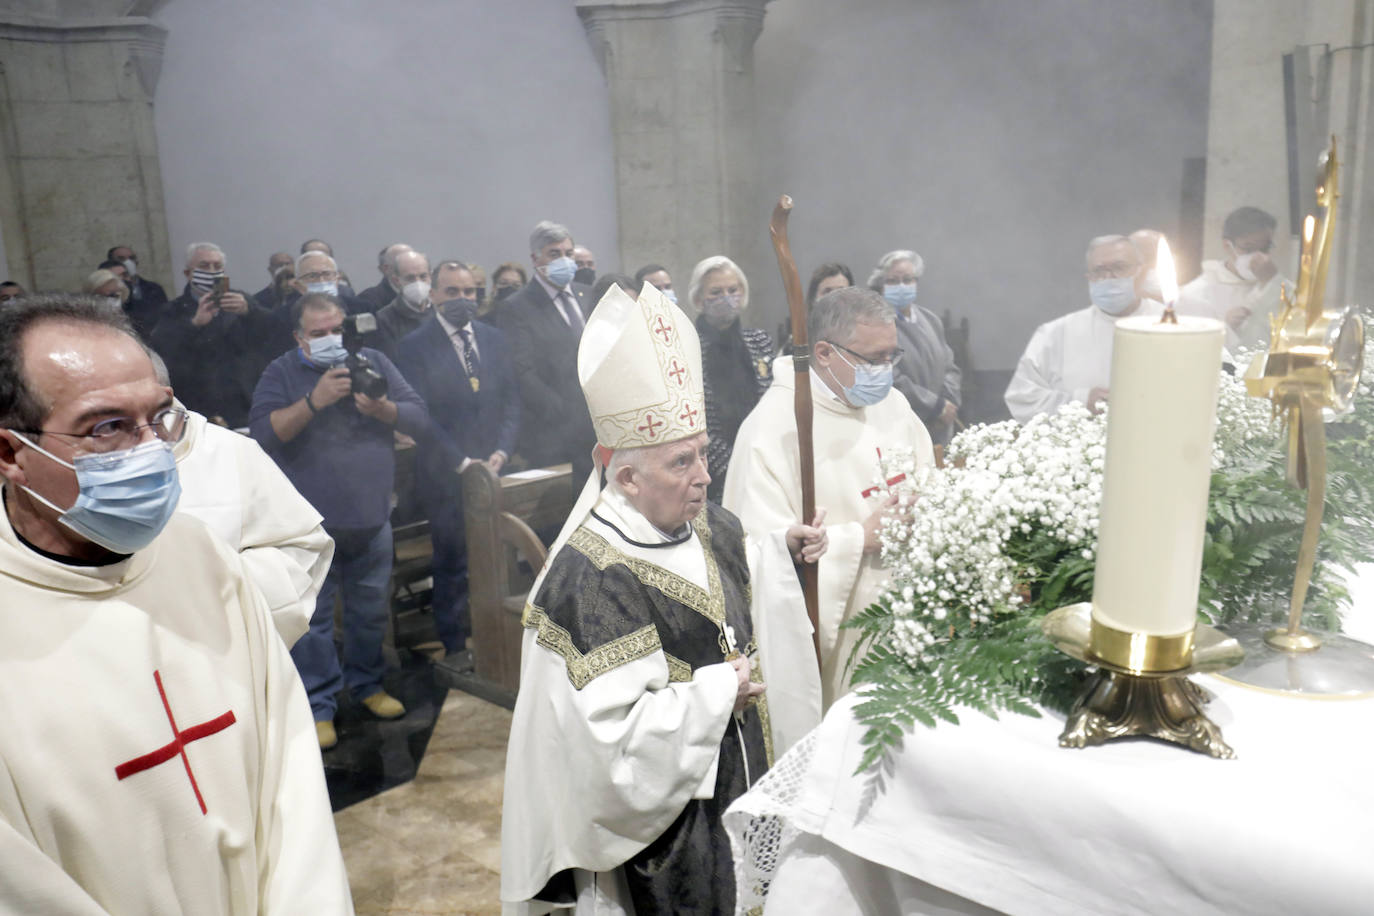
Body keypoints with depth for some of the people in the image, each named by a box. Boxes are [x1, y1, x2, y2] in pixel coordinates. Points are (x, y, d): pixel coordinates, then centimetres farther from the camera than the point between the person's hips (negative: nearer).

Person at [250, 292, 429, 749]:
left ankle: (367, 684, 33)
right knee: (312, 616, 3)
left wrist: (383, 408, -19)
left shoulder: (373, 361, 6)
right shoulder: (281, 373, -1)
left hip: (372, 516, 3)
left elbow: (417, 416, 0)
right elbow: (265, 432, -16)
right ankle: (320, 706, 15)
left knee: (371, 609, 14)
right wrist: (314, 400, -27)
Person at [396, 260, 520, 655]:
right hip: (447, 474, -4)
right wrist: (461, 461, -12)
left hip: (494, 465, 4)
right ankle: (454, 648, 16)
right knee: (453, 564, 3)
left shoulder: (494, 339, 12)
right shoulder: (413, 346, -3)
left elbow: (511, 399, 10)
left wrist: (502, 451, -4)